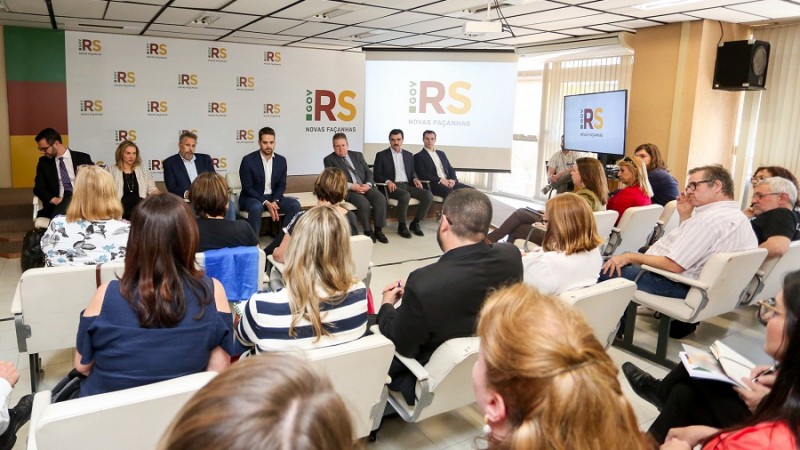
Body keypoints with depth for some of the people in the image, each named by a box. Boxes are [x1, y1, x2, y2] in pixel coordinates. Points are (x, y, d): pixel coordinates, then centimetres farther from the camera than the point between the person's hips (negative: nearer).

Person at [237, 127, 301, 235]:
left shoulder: (281, 160, 3)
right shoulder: (248, 160, -11)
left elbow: (282, 185, 5)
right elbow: (247, 187, -12)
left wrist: (274, 201, -16)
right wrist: (266, 202, -23)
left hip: (273, 198, 4)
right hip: (252, 198, -4)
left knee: (295, 204, -19)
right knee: (256, 207, -38)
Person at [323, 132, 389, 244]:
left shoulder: (357, 155, 17)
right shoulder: (329, 160, 5)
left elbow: (368, 172, 13)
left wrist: (368, 184, -10)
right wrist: (352, 186, -19)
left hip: (365, 186, 4)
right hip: (347, 190, -4)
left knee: (381, 198, -24)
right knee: (364, 203, -33)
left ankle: (378, 230, -14)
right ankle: (367, 231, -11)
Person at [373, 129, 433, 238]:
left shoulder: (408, 155, 19)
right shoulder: (381, 155, 5)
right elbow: (377, 176, 0)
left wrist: (415, 179, 0)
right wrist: (387, 181, -20)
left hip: (407, 185, 5)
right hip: (392, 186, -5)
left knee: (428, 195, -19)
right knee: (405, 196, -37)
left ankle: (415, 223, -5)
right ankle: (401, 226, -18)